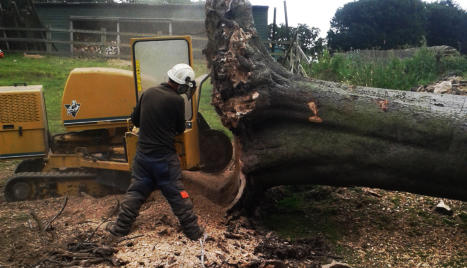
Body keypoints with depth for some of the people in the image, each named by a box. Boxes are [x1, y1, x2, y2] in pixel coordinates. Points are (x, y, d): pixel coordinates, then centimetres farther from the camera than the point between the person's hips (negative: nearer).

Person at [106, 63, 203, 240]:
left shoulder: (148, 93, 2)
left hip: (143, 154, 5)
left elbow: (135, 120, 11)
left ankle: (121, 227, 22)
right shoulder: (177, 100, -14)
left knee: (136, 191, 15)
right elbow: (180, 129, -1)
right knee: (177, 195, 4)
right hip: (165, 158, -4)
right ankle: (193, 231, 13)